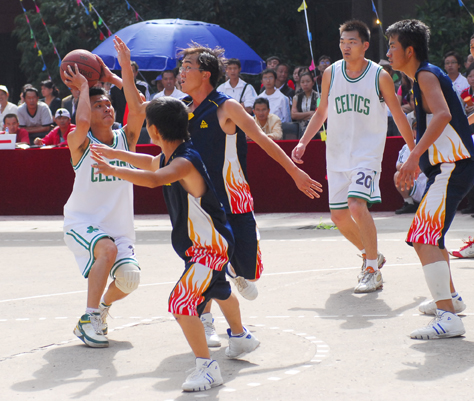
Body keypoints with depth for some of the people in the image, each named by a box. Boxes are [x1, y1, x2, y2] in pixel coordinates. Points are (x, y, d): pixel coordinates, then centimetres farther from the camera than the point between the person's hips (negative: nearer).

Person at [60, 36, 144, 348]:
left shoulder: (126, 138, 1)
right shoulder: (80, 144, -10)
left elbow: (139, 110, -18)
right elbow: (82, 122, -33)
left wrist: (122, 76, -18)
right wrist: (83, 86, -19)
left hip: (119, 225, 4)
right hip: (82, 221, -4)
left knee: (129, 279, -15)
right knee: (107, 250, -33)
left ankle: (103, 307, 20)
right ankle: (88, 320, -19)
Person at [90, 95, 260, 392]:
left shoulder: (185, 161, -29)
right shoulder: (169, 157, 1)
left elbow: (154, 179, -48)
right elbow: (152, 164, 25)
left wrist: (113, 170, -45)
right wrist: (117, 154, 29)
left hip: (211, 246, -11)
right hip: (201, 244, 11)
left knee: (182, 302, -21)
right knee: (218, 290, 34)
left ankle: (208, 367, -14)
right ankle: (241, 337, 60)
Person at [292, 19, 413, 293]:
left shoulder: (380, 76, -6)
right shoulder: (331, 73, 4)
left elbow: (399, 115, 2)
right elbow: (322, 112, 16)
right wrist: (304, 142, 6)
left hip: (368, 152, -5)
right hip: (338, 154, 5)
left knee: (357, 205, -24)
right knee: (339, 216, 7)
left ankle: (372, 271, -15)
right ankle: (371, 255, 33)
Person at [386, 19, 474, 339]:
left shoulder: (426, 75, -12)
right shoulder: (426, 76, 18)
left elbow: (443, 114, -30)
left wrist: (414, 156, -35)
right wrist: (418, 162, 31)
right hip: (446, 166, 11)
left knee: (423, 239, -21)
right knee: (429, 236, 28)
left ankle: (448, 318, -29)